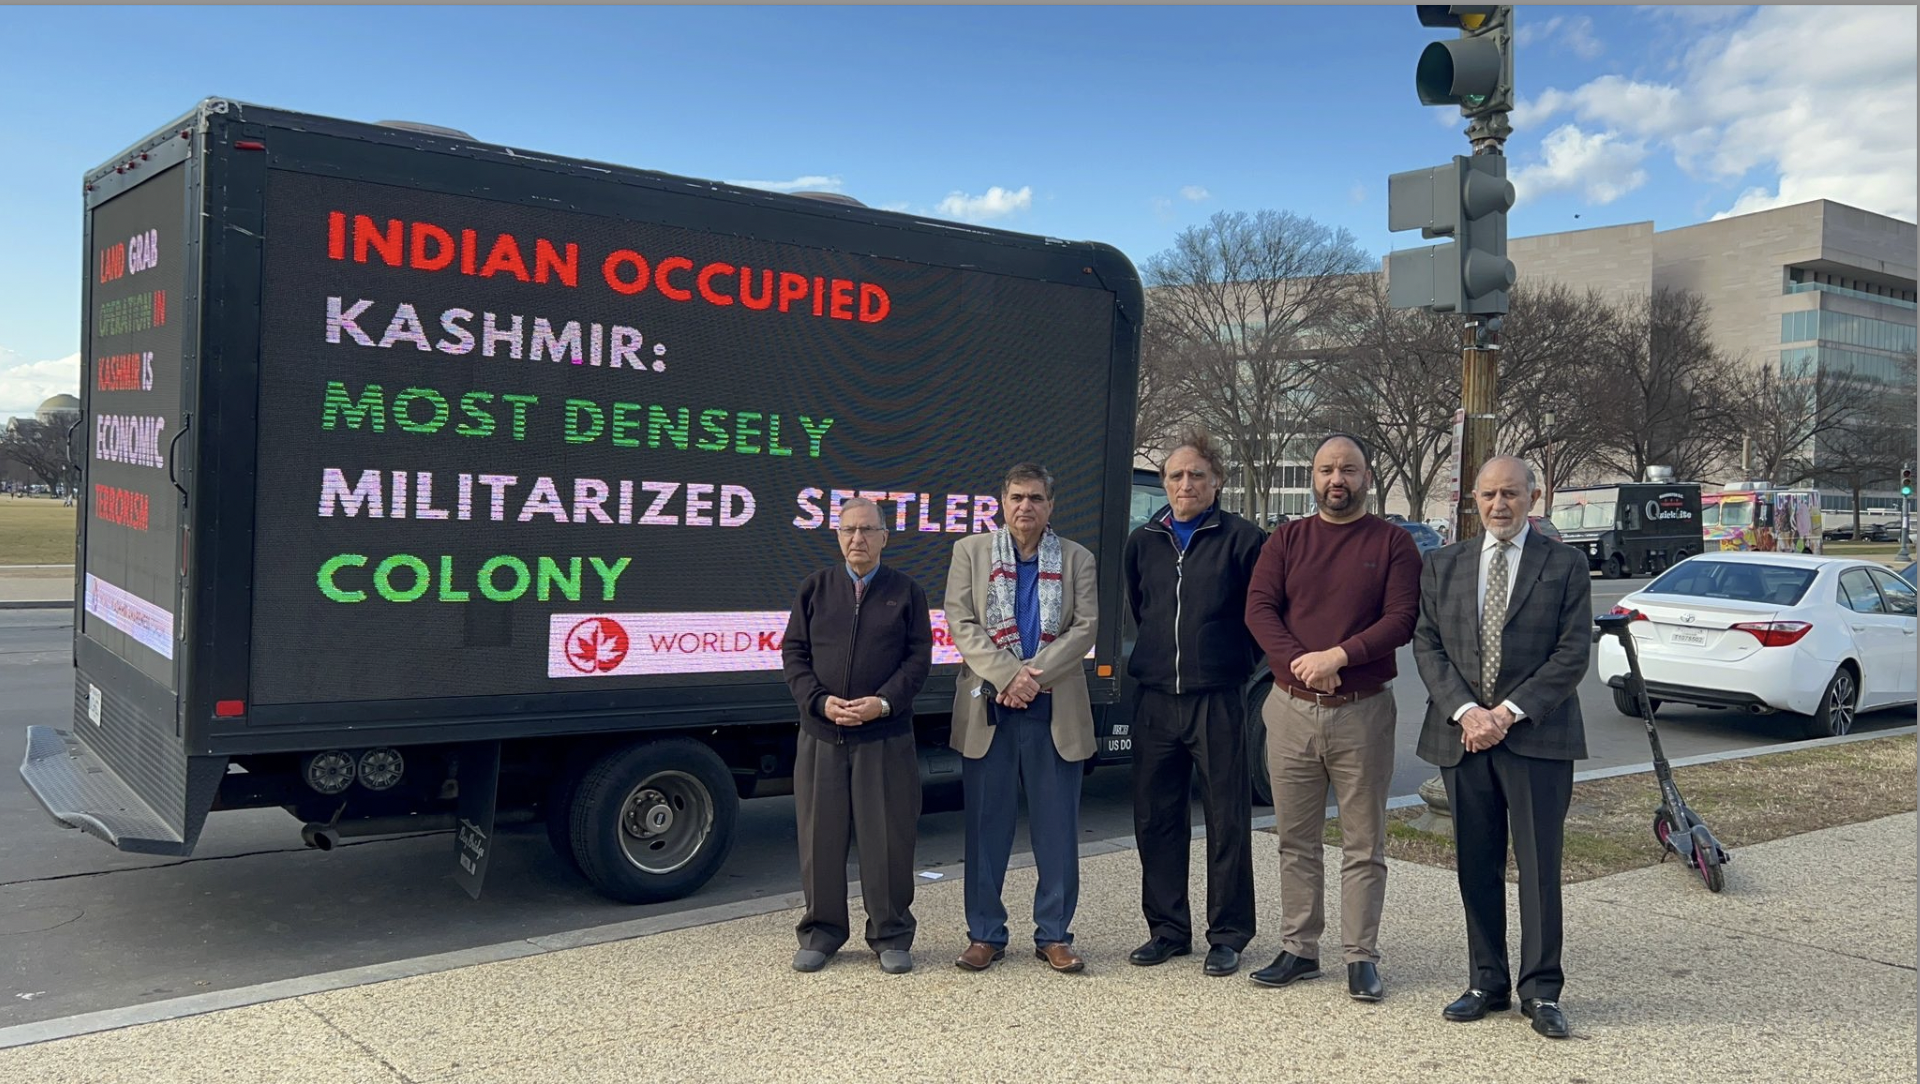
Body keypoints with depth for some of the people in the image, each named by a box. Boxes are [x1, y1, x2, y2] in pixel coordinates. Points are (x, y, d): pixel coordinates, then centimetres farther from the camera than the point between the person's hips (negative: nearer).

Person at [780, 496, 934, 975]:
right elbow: (793, 653, 6)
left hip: (886, 737, -1)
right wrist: (820, 701, -9)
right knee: (820, 836, 7)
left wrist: (883, 702, -13)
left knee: (888, 838, 2)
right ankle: (821, 931, 21)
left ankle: (891, 935, 16)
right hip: (821, 736, 2)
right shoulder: (816, 588, 9)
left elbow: (918, 658, 1)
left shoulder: (905, 592, 6)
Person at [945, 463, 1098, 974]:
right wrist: (1008, 676, -15)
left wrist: (1036, 675, -15)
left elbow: (1084, 628, -1)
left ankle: (1053, 935, 14)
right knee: (987, 825, 5)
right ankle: (985, 933, 15)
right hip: (988, 709, 0)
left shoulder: (1077, 559, 10)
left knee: (1057, 827, 4)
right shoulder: (971, 552, 8)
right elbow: (961, 625, -2)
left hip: (1056, 711, 1)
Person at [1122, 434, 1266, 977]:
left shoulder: (1242, 539, -4)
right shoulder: (1143, 542, 11)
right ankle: (1168, 928, 21)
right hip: (1155, 698, 5)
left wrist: (1237, 660, 3)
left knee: (1227, 820, 2)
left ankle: (1228, 936, 14)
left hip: (1217, 700, -4)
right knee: (1155, 817, 9)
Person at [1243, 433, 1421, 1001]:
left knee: (1363, 843, 3)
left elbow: (1402, 618, -8)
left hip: (1362, 711, -2)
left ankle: (1361, 957, 12)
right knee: (1296, 840, 9)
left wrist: (1338, 656, -18)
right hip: (1291, 710, 3)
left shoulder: (1393, 543, 2)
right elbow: (1259, 608, -1)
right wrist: (1299, 663, -16)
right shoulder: (1287, 539, 9)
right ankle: (1299, 949, 19)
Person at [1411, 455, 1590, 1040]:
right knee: (1476, 866, 9)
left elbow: (1573, 651, -5)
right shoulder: (1444, 565, 10)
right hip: (1462, 735, 3)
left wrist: (1510, 711, -13)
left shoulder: (1565, 565, 1)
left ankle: (1541, 991, 11)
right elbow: (1427, 644, 4)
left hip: (1537, 736, -3)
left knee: (1540, 866, 1)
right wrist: (1464, 711, -10)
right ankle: (1488, 983, 20)